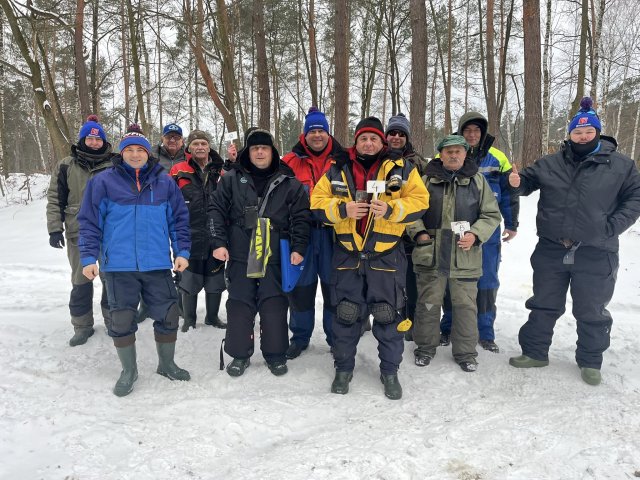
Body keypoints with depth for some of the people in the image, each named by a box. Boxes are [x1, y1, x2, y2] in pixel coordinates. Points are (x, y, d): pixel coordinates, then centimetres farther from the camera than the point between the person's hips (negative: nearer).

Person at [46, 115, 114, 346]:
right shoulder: (66, 166, 3)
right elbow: (55, 199, 4)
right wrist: (55, 228, -3)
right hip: (78, 234, 0)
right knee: (81, 281, 7)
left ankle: (113, 320, 23)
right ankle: (83, 325, 19)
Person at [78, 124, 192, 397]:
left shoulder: (165, 182, 6)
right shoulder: (103, 182, 0)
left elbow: (179, 219, 8)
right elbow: (90, 222, 1)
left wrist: (182, 251, 0)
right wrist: (89, 257, -5)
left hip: (158, 265, 1)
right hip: (118, 266, -1)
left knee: (168, 317, 8)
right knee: (121, 321, 8)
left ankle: (166, 364, 31)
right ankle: (128, 371, 28)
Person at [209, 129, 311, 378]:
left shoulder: (289, 182, 5)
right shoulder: (232, 179, 7)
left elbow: (301, 217, 4)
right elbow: (217, 211, 6)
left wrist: (298, 248, -4)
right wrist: (219, 242, -4)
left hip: (275, 257, 0)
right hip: (240, 256, 1)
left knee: (275, 306, 2)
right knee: (239, 305, 5)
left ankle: (275, 354, 19)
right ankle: (239, 354, 20)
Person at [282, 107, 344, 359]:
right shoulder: (291, 161, 5)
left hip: (332, 232, 0)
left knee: (334, 286, 6)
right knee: (301, 286, 8)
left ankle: (336, 338, 23)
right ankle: (300, 337, 25)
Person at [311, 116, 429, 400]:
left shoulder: (400, 168, 2)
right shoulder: (337, 169, 5)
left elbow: (419, 200, -4)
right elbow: (317, 202, 3)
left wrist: (390, 209, -19)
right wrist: (342, 209, -15)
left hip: (387, 255, -1)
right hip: (347, 254, 1)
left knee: (388, 315, 7)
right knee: (346, 314, 10)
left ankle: (390, 371, 26)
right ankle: (344, 368, 28)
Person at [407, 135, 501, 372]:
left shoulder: (477, 180, 5)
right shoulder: (427, 179, 4)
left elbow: (491, 215, 7)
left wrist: (476, 234, -9)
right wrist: (418, 232, -6)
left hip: (465, 257, 0)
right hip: (430, 255, 0)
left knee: (466, 305, 9)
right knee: (428, 303, 10)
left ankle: (465, 352, 26)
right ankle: (425, 347, 28)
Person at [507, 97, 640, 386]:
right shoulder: (551, 163, 5)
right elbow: (529, 180, 13)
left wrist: (611, 227, -10)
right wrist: (517, 182, -13)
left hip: (595, 255, -2)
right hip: (551, 250, 2)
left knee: (592, 310, 12)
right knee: (544, 304, 13)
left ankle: (590, 361, 31)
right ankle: (534, 351, 29)